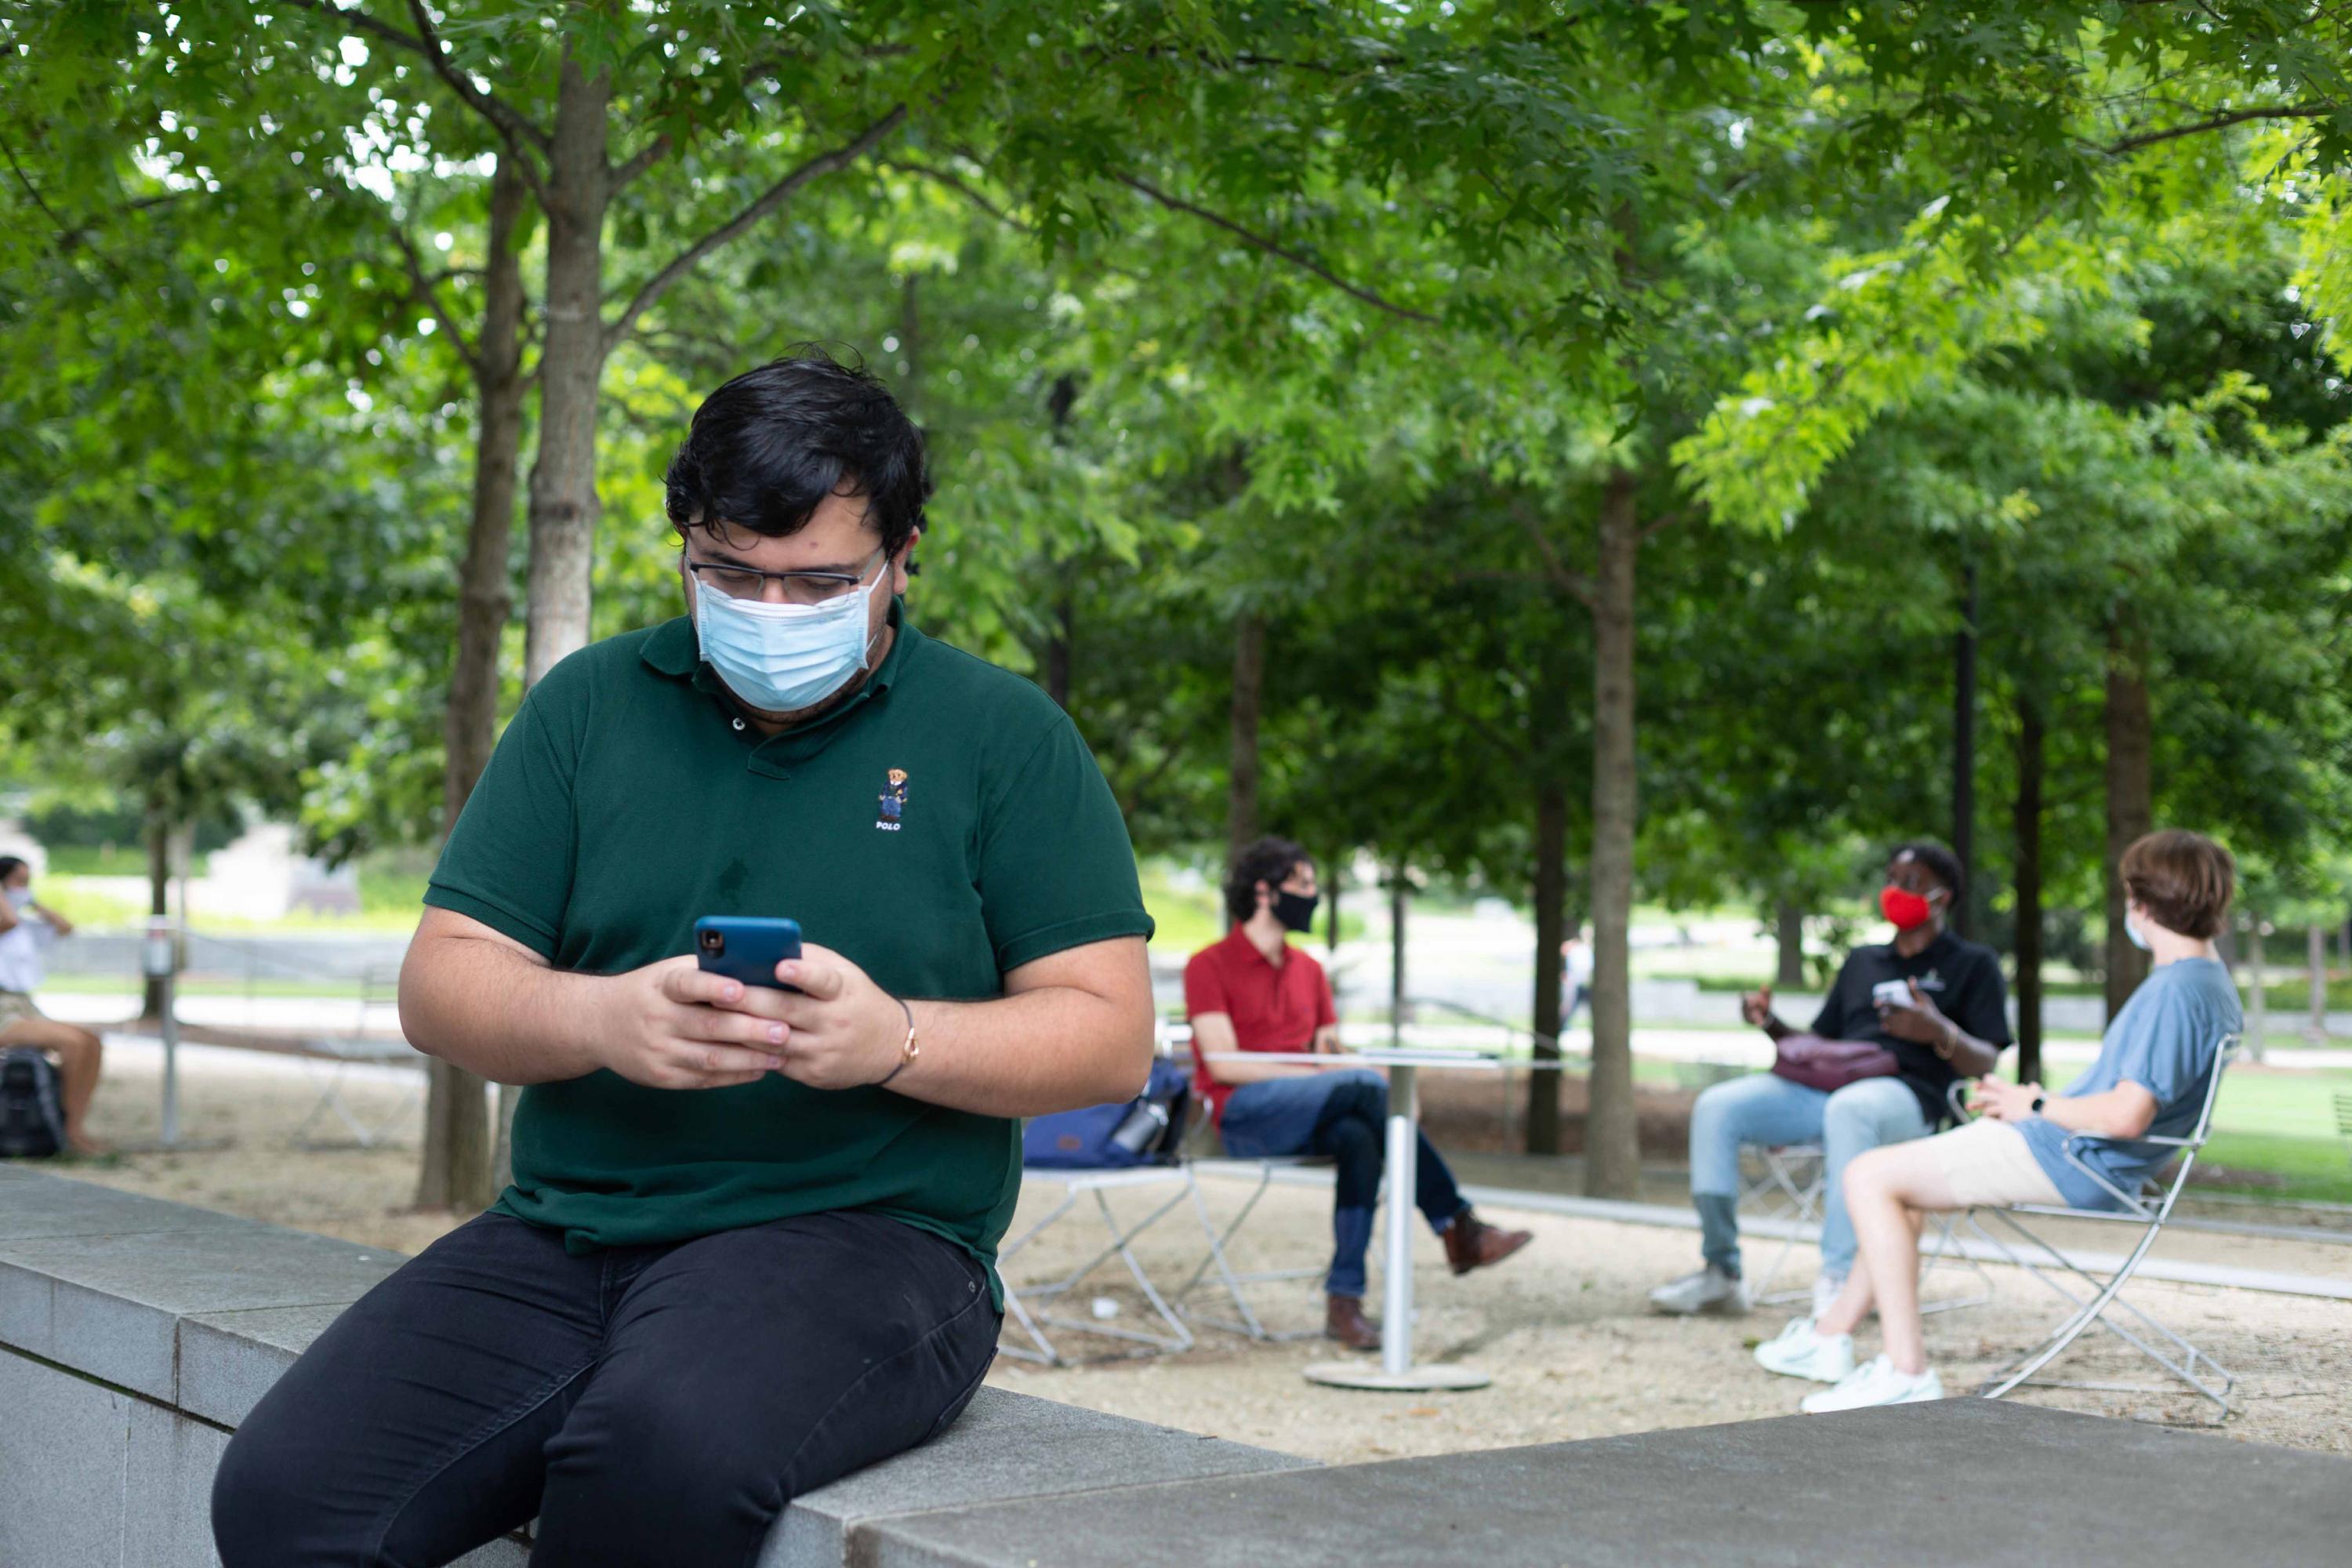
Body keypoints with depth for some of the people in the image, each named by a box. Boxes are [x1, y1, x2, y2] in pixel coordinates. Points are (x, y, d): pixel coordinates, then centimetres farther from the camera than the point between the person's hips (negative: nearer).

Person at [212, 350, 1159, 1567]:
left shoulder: (1001, 734, 6)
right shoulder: (590, 706, 14)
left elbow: (1112, 1035, 0)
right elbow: (440, 986, 9)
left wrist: (896, 1040, -17)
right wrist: (601, 1018, -13)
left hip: (862, 1229, -3)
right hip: (566, 1228, 3)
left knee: (659, 1456, -35)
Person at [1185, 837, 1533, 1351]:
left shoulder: (1308, 970, 22)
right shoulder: (1209, 965, 1)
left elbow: (1329, 1052, 17)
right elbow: (1223, 1063, -10)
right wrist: (1316, 1074, -17)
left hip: (1309, 1117, 6)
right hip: (1243, 1114, -6)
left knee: (1360, 1139, -31)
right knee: (1365, 1085, -30)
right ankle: (1458, 1229, -27)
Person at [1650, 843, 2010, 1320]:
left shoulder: (1973, 964, 14)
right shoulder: (1862, 962, 30)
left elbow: (1985, 1064, 2)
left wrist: (1939, 1033, -19)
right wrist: (1770, 1024, 8)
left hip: (1907, 1095, -6)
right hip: (1824, 1084, 6)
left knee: (1848, 1108, -41)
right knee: (1716, 1107, -18)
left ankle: (1838, 1277, -40)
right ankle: (1720, 1272, -16)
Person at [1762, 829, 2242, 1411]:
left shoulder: (2175, 991, -23)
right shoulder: (2209, 978, 11)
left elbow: (2126, 1114, -30)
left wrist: (2035, 1105, -14)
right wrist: (2037, 1095, 12)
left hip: (2073, 1164, -12)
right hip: (2084, 1157, 12)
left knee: (1869, 1178, -11)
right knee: (1897, 1178, 25)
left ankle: (1906, 1371, -13)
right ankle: (1832, 1337, 28)